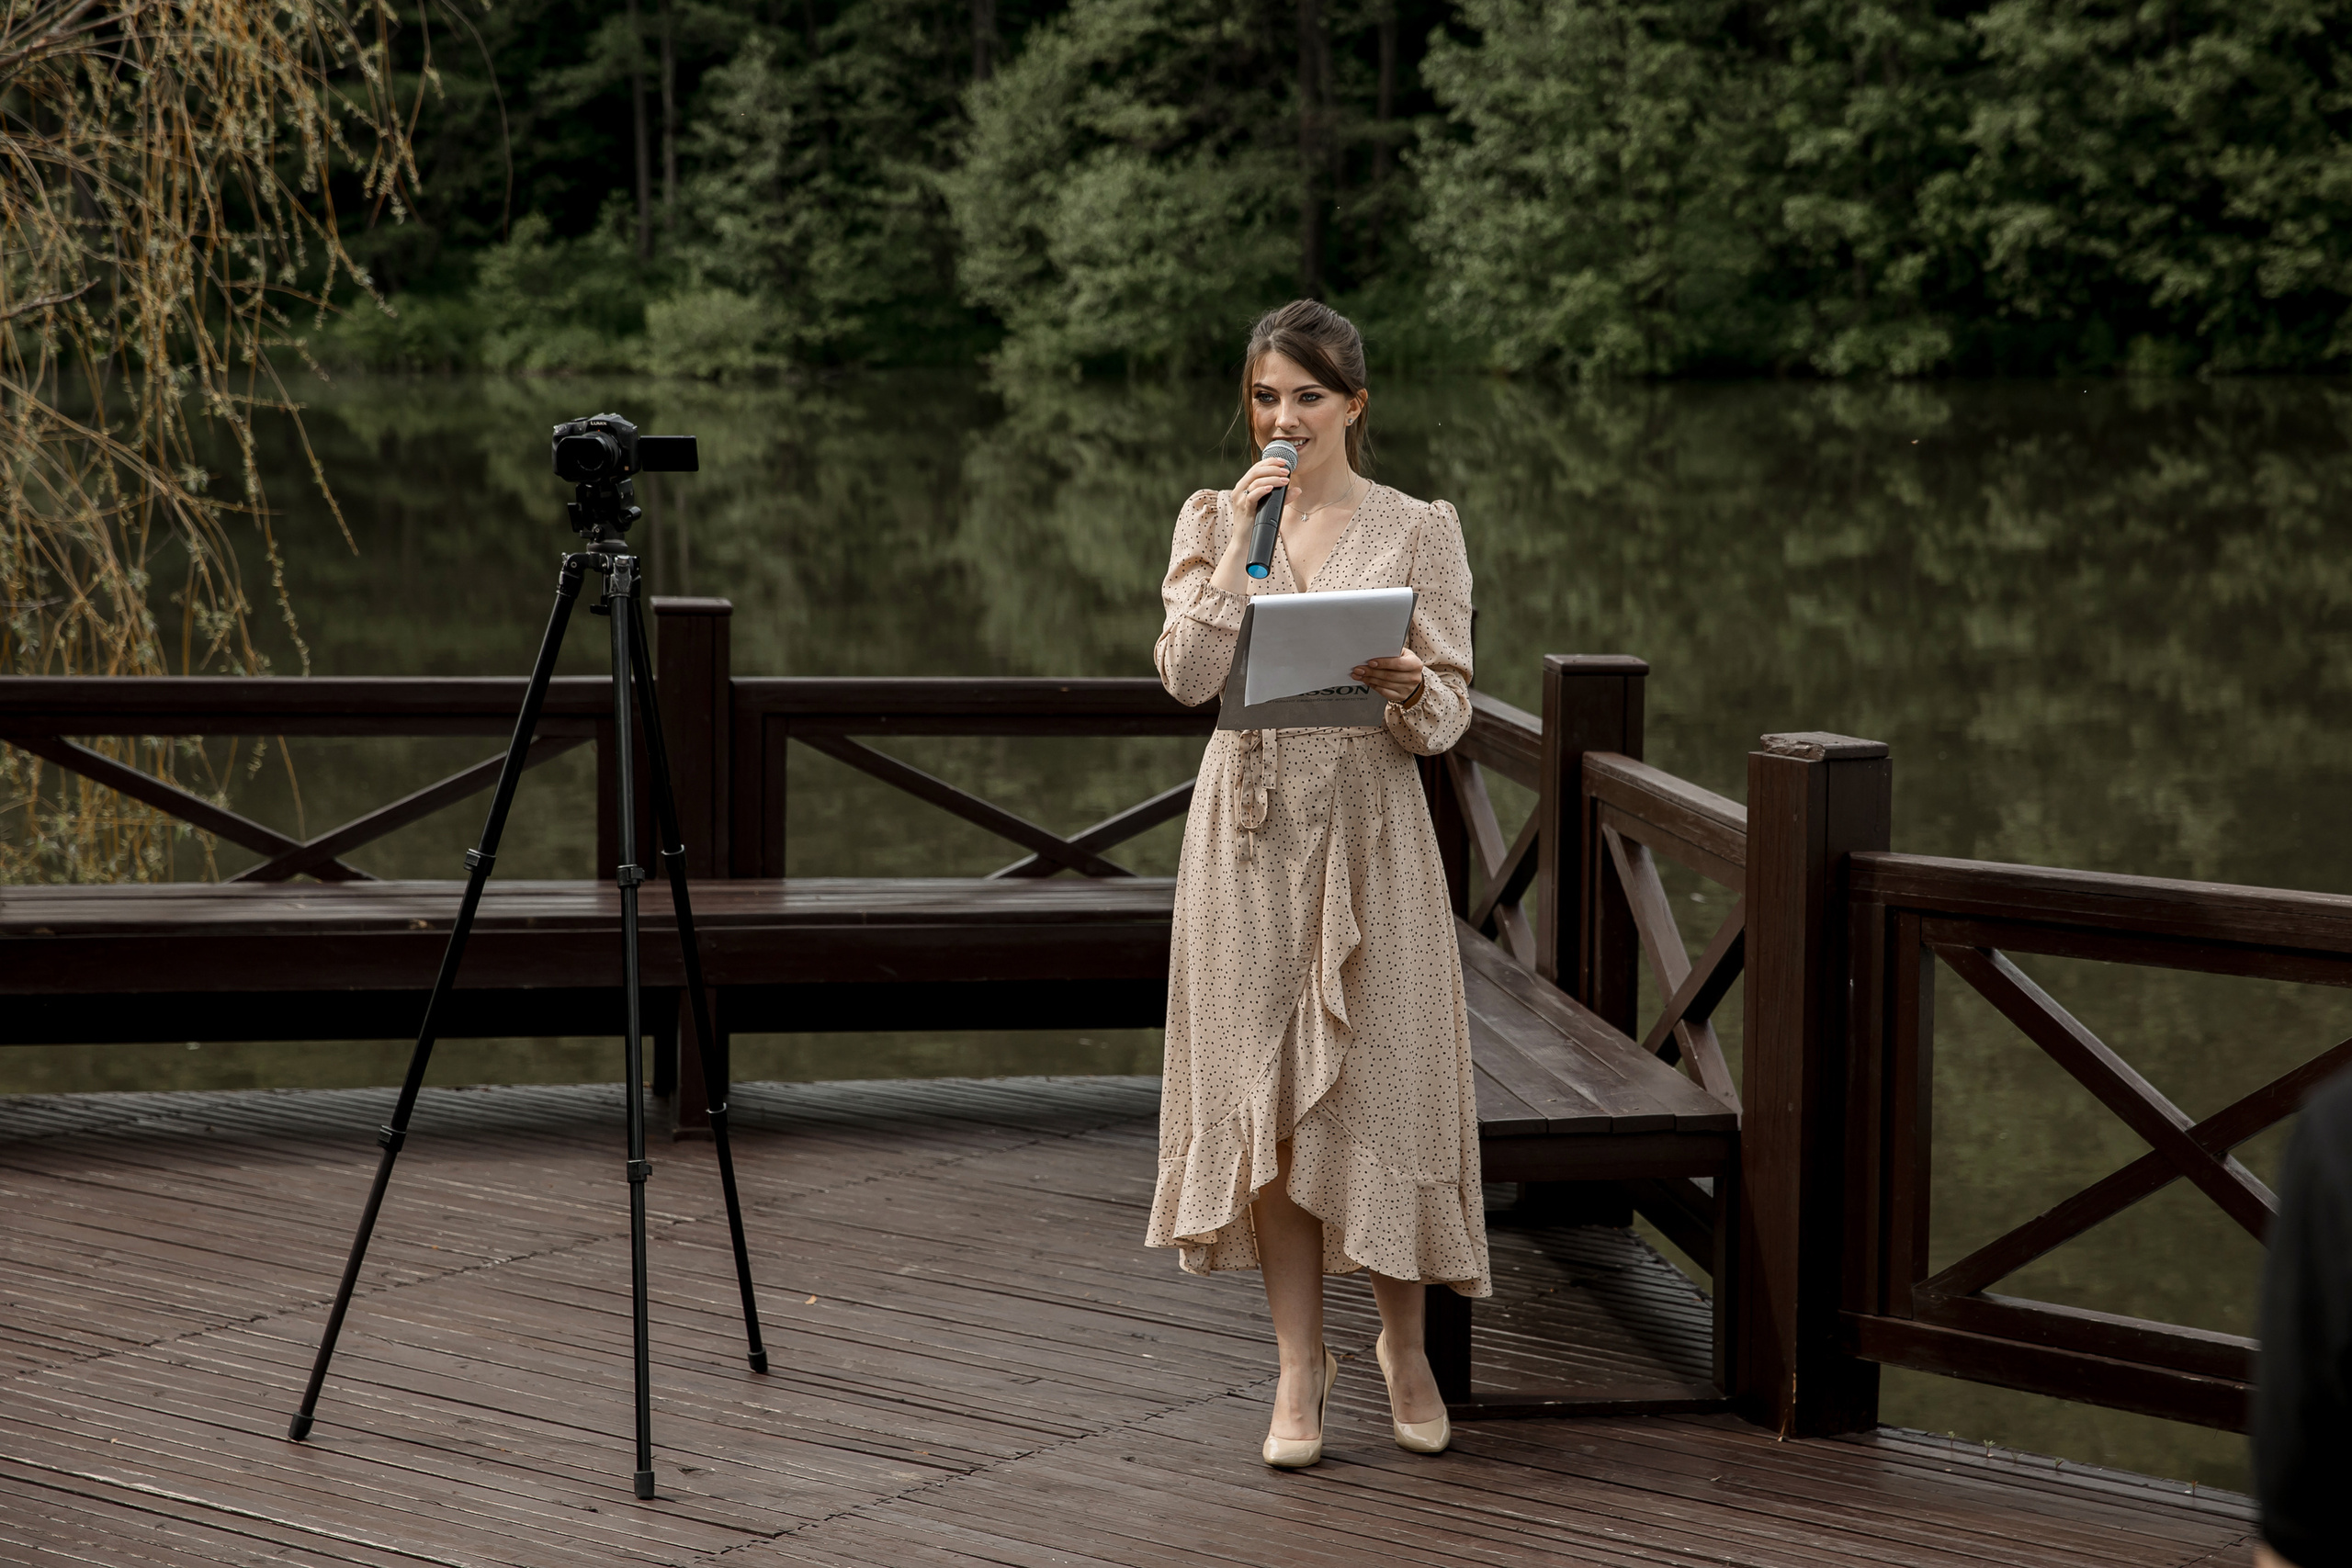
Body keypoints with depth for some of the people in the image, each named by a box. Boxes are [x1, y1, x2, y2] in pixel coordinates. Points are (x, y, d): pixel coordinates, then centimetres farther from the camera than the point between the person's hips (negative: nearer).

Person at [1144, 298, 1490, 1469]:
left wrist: (1405, 685, -21)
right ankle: (1300, 1365, 13)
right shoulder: (1213, 520, 6)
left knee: (1381, 1084, 0)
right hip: (1252, 831, 1)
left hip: (1369, 829, -1)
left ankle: (1405, 1347, 22)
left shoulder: (1418, 530, 2)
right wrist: (1240, 541, -11)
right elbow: (1186, 677, -7)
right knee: (1265, 1096, 2)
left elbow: (1451, 708, 1)